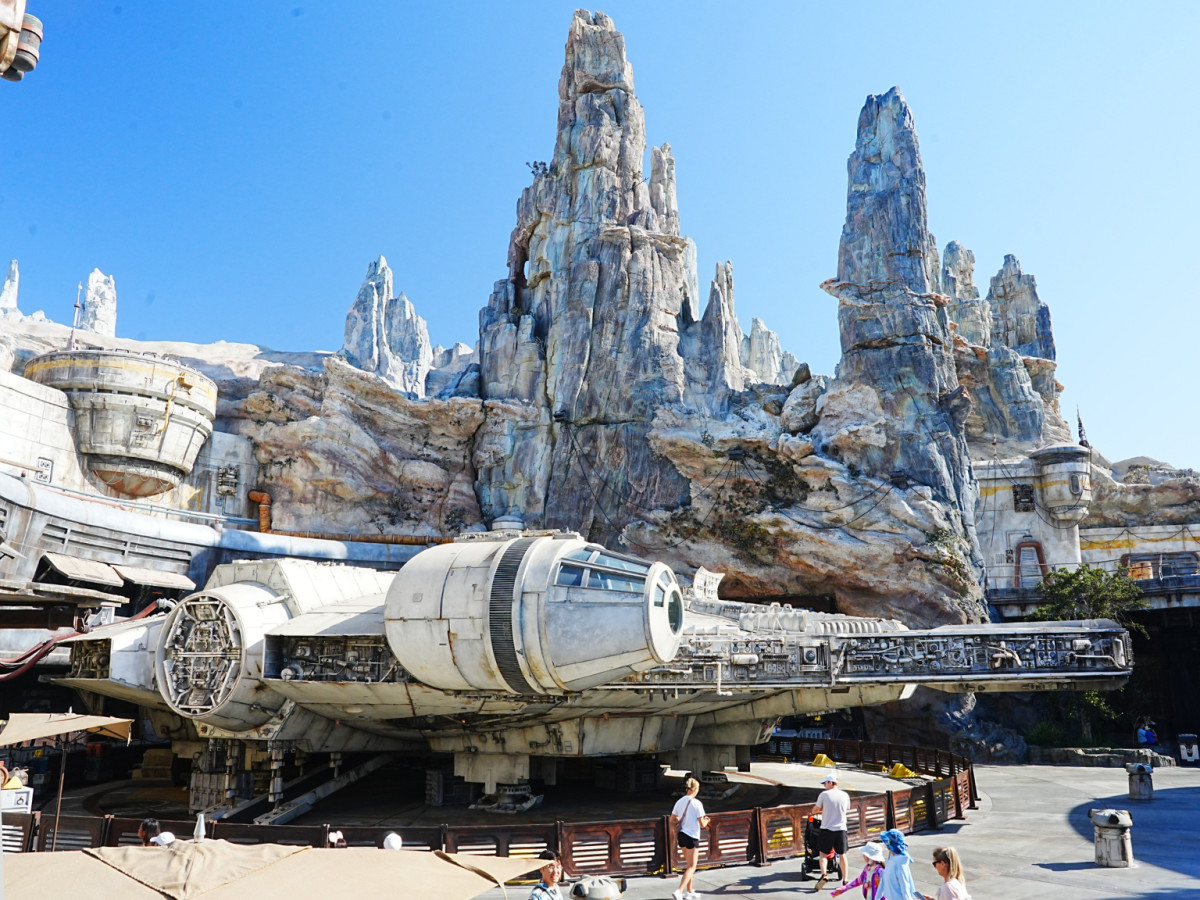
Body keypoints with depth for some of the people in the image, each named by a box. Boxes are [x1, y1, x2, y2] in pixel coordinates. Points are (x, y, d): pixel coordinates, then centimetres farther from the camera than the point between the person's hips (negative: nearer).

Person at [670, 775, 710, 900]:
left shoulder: (679, 802, 3)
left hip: (681, 835, 6)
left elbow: (672, 821, 7)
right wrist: (706, 820, 9)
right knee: (691, 867, 1)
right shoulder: (697, 803, -14)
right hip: (692, 837, -6)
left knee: (689, 865, 21)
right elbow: (702, 824, -12)